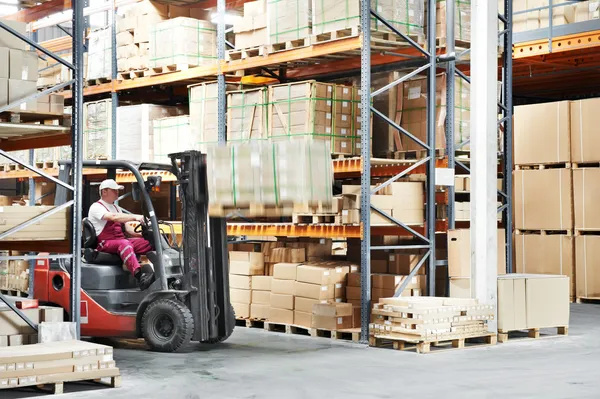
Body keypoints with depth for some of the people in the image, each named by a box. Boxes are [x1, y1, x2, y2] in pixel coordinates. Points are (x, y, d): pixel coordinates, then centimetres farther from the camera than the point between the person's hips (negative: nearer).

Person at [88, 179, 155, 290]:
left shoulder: (117, 208, 26)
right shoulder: (96, 207, -2)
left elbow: (127, 228, 20)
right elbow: (113, 217, -21)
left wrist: (142, 234, 2)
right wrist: (135, 217, -31)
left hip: (121, 240, 8)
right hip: (105, 243, -8)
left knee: (148, 242, -16)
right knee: (124, 243, -40)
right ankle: (140, 277, -57)